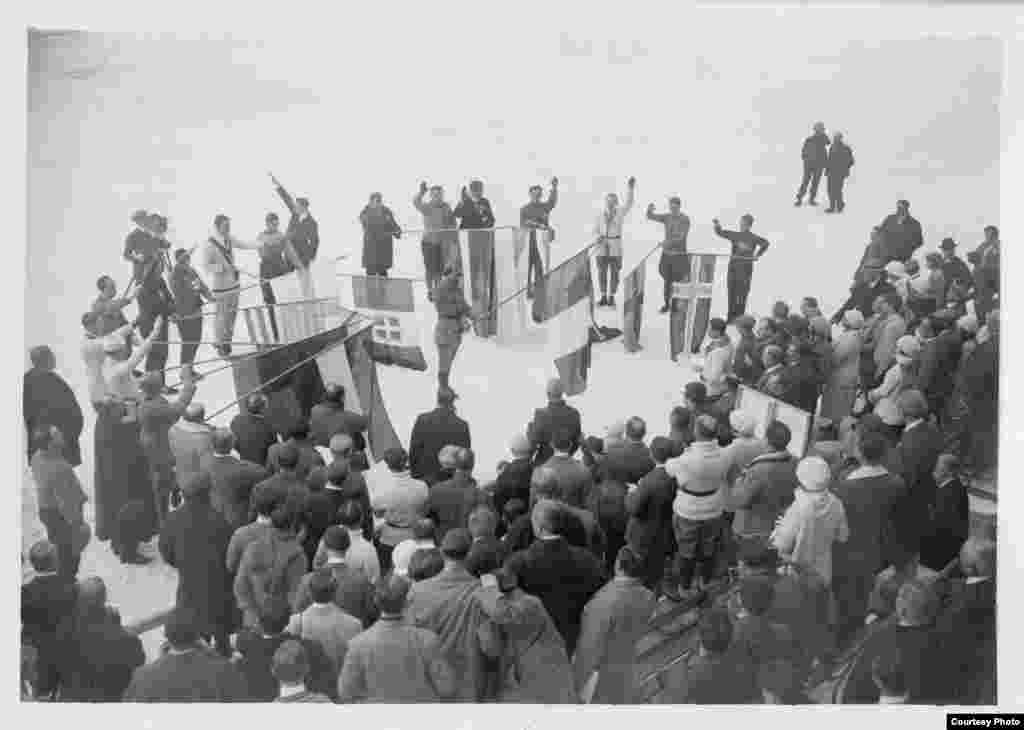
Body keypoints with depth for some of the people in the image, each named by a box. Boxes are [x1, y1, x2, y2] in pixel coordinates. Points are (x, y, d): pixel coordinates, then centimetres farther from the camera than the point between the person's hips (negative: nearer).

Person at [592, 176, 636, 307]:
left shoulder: (620, 212, 2)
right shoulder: (600, 215, 5)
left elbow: (629, 203, -13)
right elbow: (595, 231, 8)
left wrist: (631, 188, -25)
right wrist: (598, 237, -15)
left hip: (615, 246, -1)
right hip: (602, 246, 1)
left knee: (615, 272, 2)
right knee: (602, 272, 2)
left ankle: (612, 298, 11)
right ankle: (603, 298, 12)